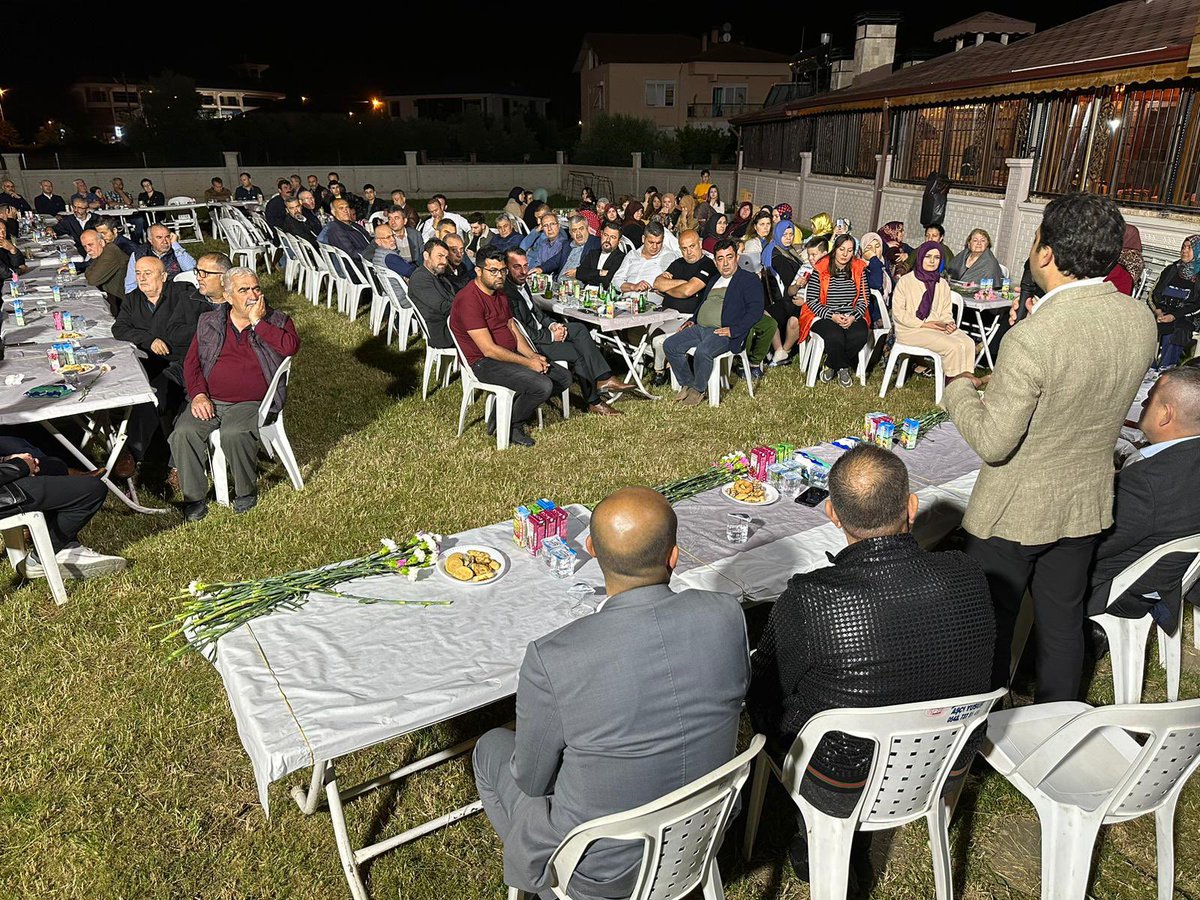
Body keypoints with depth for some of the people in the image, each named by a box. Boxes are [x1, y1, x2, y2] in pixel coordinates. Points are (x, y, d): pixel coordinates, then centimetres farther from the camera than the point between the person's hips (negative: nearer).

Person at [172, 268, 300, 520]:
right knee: (183, 432, -22)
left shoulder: (278, 321, 7)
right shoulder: (208, 322, 15)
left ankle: (246, 491, -6)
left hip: (252, 403, -3)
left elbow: (291, 347, -15)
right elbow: (192, 362, 11)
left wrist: (257, 322, -12)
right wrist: (198, 394, -6)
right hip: (209, 400, 3)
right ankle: (194, 497, -5)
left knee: (233, 434, -32)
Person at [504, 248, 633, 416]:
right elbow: (522, 332, -26)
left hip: (538, 329, 10)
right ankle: (593, 401, 3)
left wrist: (551, 324, 0)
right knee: (577, 353, -13)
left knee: (579, 328, 3)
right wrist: (551, 336, -16)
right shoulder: (506, 292, -25)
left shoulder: (521, 283, 5)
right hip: (529, 344, -10)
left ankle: (604, 379, -3)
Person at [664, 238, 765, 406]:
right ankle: (687, 384, 3)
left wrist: (733, 330, -20)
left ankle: (699, 389, -10)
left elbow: (755, 311, -10)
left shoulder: (750, 281, 2)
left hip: (723, 332, -8)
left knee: (703, 351, -35)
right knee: (670, 345, -9)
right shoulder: (713, 280, 27)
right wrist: (692, 320, 17)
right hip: (699, 328, 8)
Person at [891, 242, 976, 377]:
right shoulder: (905, 281, -4)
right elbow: (898, 312, -8)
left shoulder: (942, 284, 14)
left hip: (937, 327, 6)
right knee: (954, 347, -25)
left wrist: (949, 324, -6)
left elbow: (946, 312, 18)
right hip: (910, 330, -6)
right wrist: (924, 324, -14)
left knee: (968, 343, -20)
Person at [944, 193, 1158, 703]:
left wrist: (959, 389, -8)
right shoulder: (1141, 320, -6)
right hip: (1087, 507, 7)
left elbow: (992, 444, -24)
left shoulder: (1033, 338, -29)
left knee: (989, 625, 13)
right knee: (1063, 623, 21)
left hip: (1014, 513, -6)